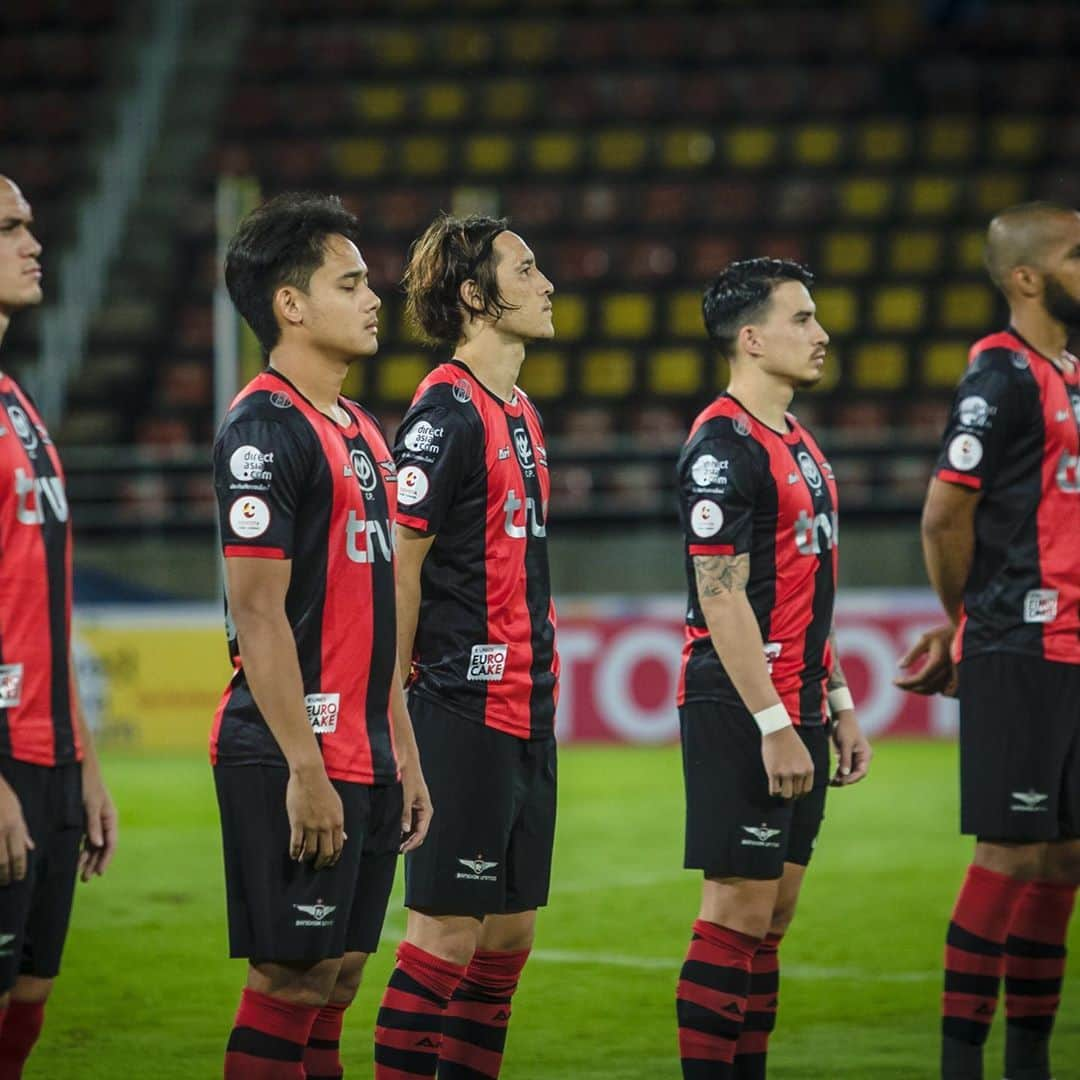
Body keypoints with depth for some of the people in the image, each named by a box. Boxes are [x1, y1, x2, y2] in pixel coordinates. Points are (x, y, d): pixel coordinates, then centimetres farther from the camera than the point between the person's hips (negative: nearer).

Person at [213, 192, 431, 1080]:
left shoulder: (360, 432, 16)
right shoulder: (265, 430, -12)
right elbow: (260, 614, -17)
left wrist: (402, 753, 18)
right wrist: (305, 769, -20)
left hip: (364, 762, 9)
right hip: (294, 761, -9)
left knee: (337, 976, 10)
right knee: (290, 980, -6)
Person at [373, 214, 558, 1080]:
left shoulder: (522, 414, 15)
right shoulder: (446, 413, -13)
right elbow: (398, 570, -15)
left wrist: (541, 693, 18)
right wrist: (399, 707, -15)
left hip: (527, 711, 9)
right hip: (466, 709, -9)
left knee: (511, 928, 11)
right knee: (447, 929, -7)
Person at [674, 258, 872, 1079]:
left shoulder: (798, 443, 16)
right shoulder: (725, 446, -14)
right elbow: (722, 599, -19)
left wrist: (840, 706, 18)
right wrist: (774, 725, -21)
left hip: (796, 710, 9)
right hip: (741, 711, -9)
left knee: (772, 920, 10)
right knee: (737, 914, -7)